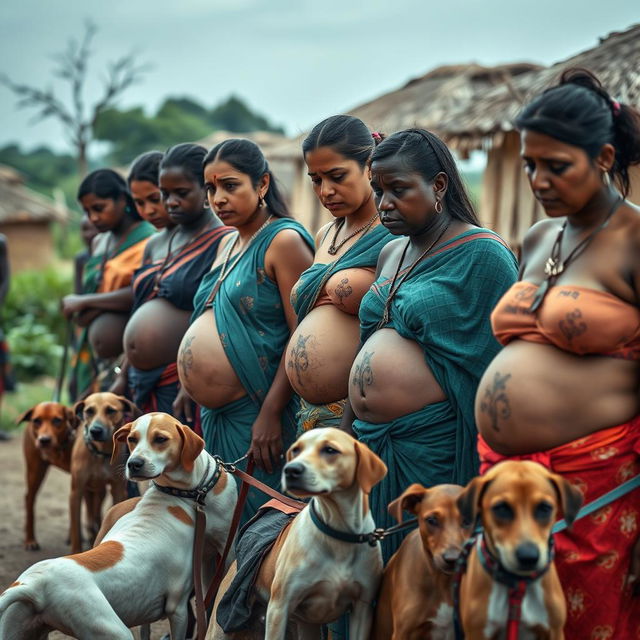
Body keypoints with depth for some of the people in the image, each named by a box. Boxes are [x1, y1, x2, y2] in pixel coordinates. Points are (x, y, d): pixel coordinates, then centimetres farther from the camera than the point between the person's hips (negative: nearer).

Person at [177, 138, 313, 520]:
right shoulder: (228, 245, 16)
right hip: (215, 416, 9)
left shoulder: (283, 240, -11)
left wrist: (271, 412, -22)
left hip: (256, 415, -9)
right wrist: (191, 388, 18)